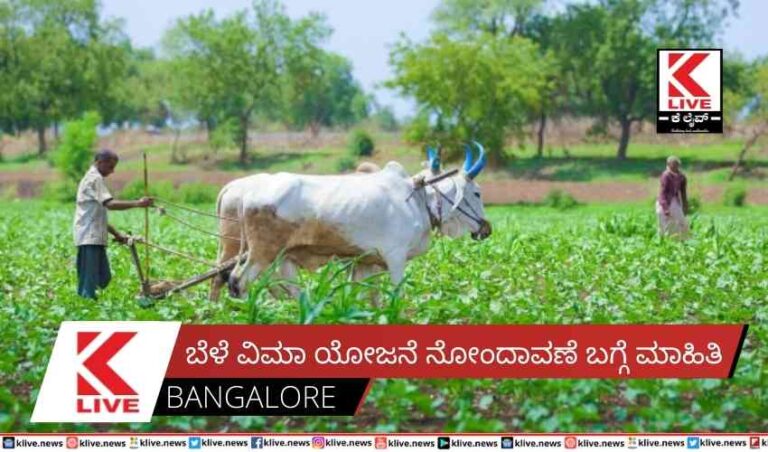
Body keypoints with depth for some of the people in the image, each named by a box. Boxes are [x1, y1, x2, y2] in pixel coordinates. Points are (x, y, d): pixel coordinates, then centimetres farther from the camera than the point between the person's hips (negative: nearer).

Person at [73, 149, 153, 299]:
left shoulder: (91, 178, 22)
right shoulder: (95, 179, -9)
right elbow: (110, 204, -24)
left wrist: (116, 234, 21)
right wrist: (137, 204, -28)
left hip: (96, 237, 10)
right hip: (90, 237, -10)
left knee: (103, 277, 9)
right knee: (90, 280, -11)